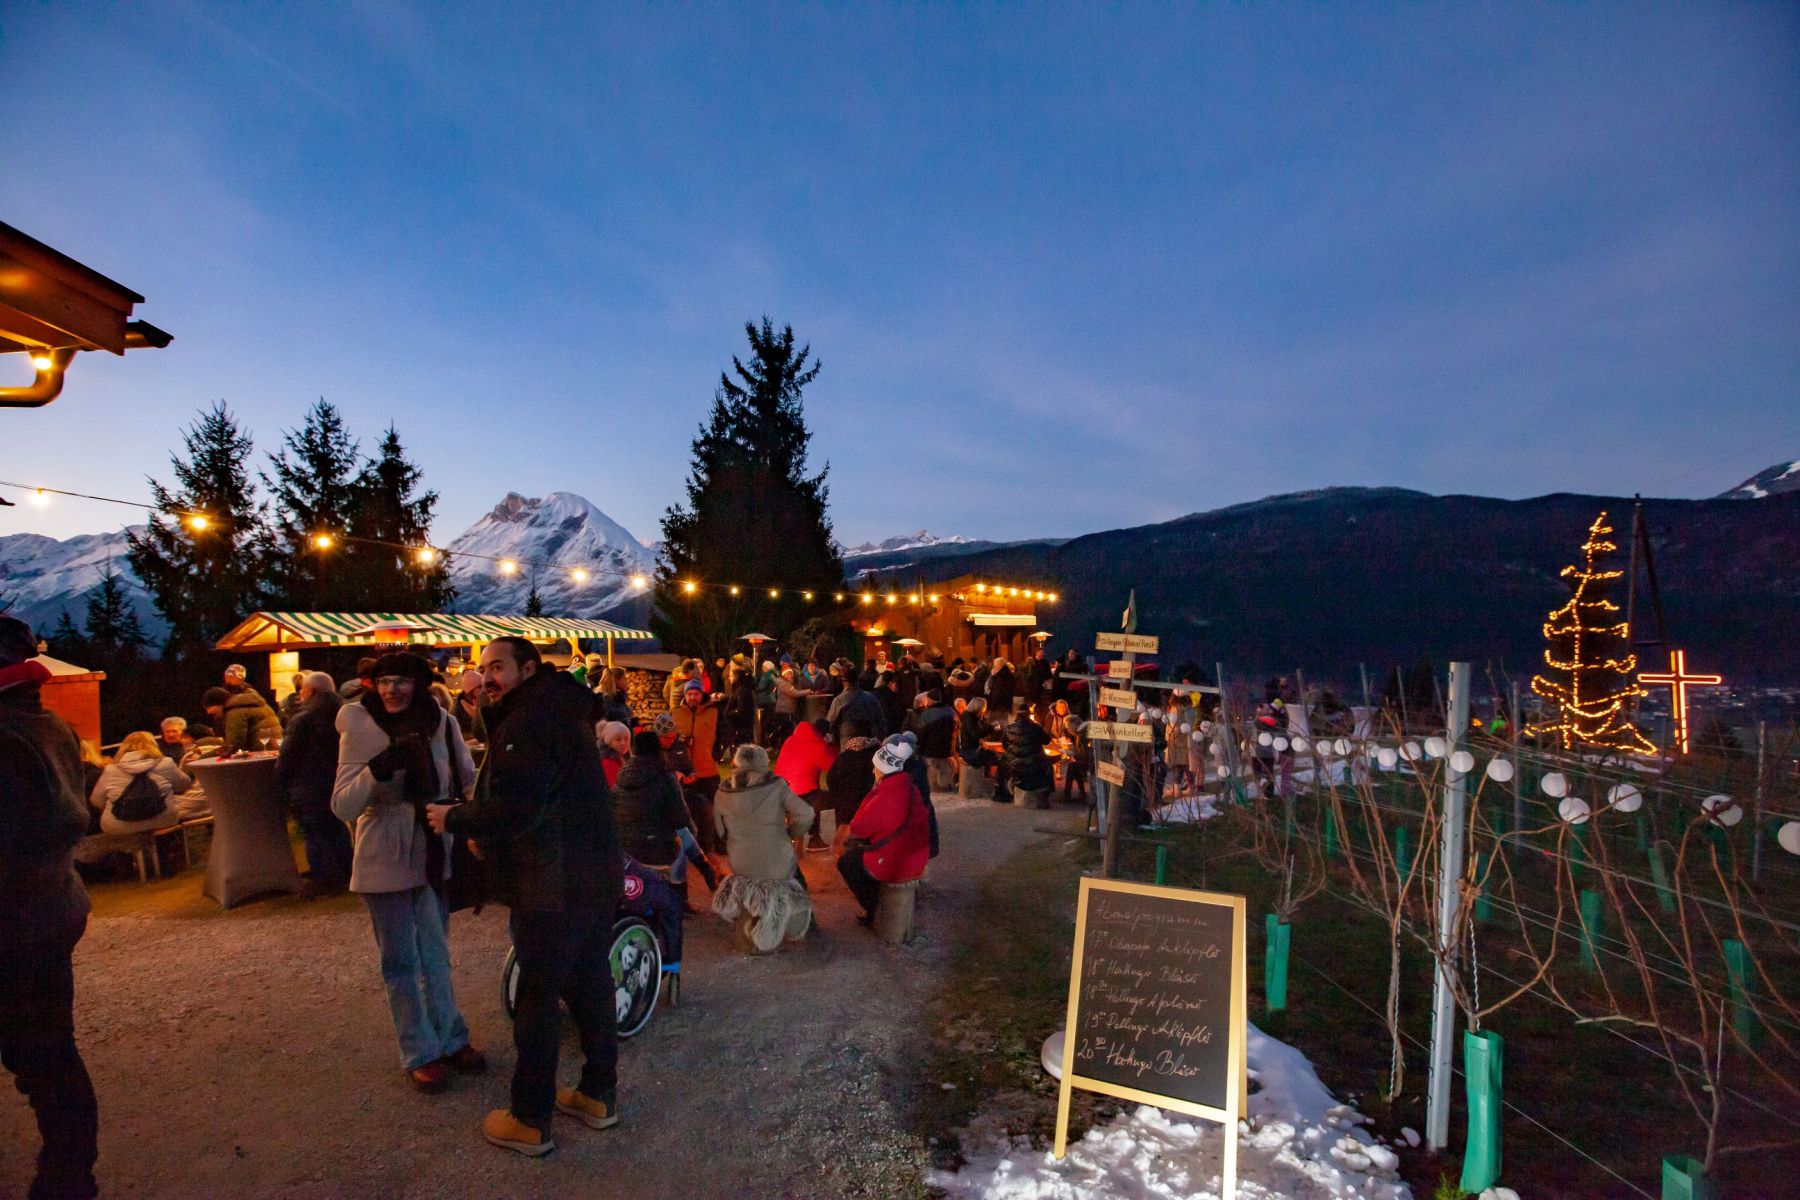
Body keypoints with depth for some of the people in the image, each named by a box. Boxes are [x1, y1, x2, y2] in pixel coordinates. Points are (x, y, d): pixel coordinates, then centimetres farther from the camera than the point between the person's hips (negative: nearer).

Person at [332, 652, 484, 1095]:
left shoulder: (443, 724, -7)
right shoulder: (360, 728, -12)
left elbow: (468, 780, 4)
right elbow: (342, 806, -15)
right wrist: (376, 771, -32)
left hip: (435, 854, 3)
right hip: (387, 862, -3)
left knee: (435, 956, 18)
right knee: (402, 962, 8)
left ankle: (451, 1040, 32)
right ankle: (420, 1054, 24)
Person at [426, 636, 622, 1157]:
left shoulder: (527, 723, -18)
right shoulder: (563, 711, 13)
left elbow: (513, 809, -24)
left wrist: (452, 818, -8)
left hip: (552, 885, -9)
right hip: (597, 874, 10)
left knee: (537, 998, 4)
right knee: (591, 983, 18)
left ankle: (530, 1120, 18)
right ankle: (599, 1094, 31)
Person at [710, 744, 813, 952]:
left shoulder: (723, 793, -3)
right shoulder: (776, 785, -11)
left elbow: (720, 832, 5)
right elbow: (805, 814, -14)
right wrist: (791, 833, 4)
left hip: (741, 865, 3)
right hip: (778, 863, -3)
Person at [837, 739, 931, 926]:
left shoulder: (885, 798, -26)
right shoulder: (911, 789, -2)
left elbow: (857, 830, -14)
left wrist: (849, 829, 6)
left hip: (893, 867, -7)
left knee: (845, 861, 16)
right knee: (859, 849, 28)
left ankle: (873, 910, 21)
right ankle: (875, 897, 33)